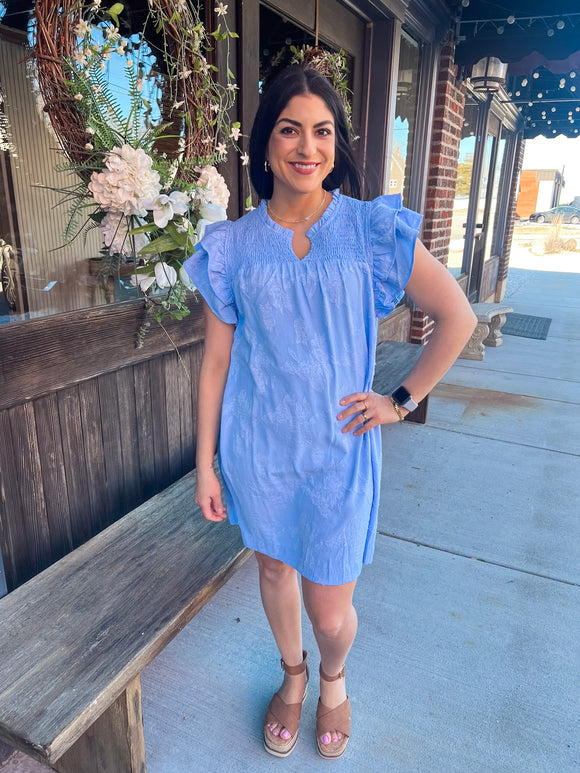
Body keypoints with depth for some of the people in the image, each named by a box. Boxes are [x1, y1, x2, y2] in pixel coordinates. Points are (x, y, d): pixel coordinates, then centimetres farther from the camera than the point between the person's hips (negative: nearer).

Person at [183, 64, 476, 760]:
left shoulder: (374, 228, -5)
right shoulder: (231, 246, -1)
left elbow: (457, 318, -1)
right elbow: (216, 361, 1)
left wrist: (402, 401, -3)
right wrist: (205, 463, 2)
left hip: (339, 448, -1)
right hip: (258, 447, 2)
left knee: (330, 611, 7)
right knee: (274, 566, 20)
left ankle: (333, 676, 46)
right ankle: (293, 676, 52)